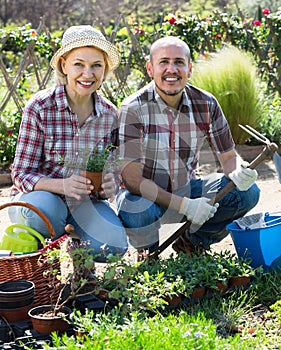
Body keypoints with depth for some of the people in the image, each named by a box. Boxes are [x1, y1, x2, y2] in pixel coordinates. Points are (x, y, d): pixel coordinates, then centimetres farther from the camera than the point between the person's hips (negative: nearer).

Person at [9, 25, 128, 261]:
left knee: (114, 246, -24)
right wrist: (63, 185, -34)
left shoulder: (111, 115, -3)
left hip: (86, 203, 3)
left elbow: (114, 170, 6)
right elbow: (22, 174, -14)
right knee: (45, 211, -37)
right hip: (39, 197, -3)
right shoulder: (40, 107, -14)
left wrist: (111, 184, -20)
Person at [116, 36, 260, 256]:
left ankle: (192, 242, 9)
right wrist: (184, 205, -30)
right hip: (146, 196, -4)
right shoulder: (134, 109, -20)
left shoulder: (206, 104, -7)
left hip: (187, 190, 4)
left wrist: (239, 173, -26)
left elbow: (229, 156, 0)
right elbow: (132, 178, -24)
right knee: (136, 212, -38)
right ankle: (148, 254, 0)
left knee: (247, 192, -14)